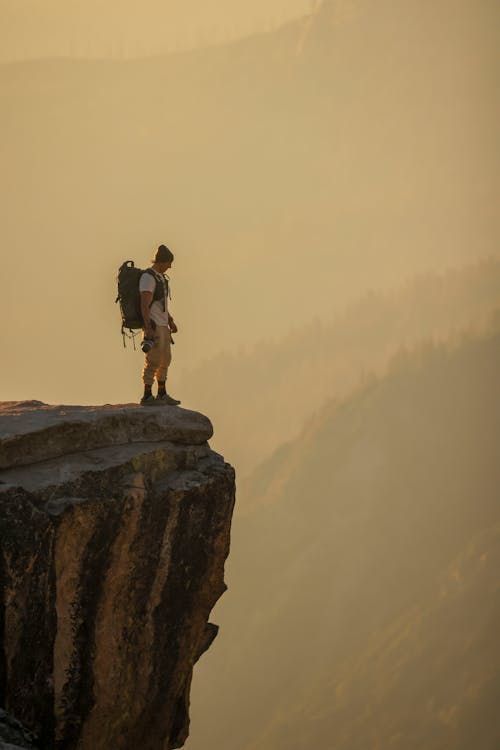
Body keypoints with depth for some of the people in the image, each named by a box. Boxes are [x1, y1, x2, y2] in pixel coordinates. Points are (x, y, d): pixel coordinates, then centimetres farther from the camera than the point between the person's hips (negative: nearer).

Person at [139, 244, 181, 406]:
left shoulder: (159, 277, 16)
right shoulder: (148, 277, -16)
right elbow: (144, 305, -21)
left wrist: (171, 322, 20)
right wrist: (148, 329, -26)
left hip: (162, 326, 10)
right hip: (153, 326, -10)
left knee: (165, 360, 13)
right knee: (153, 362, -9)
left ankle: (162, 394, 21)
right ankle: (147, 397, -4)